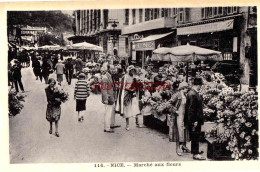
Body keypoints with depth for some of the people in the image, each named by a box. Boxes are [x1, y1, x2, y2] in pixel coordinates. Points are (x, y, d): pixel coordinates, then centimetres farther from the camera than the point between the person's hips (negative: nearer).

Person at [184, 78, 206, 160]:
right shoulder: (192, 94, -21)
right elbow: (191, 109, -23)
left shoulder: (194, 93, 10)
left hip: (196, 119, 10)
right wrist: (194, 120, -21)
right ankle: (195, 154, 5)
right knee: (195, 136, -2)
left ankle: (195, 151, 30)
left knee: (195, 137, 18)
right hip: (195, 120, -10)